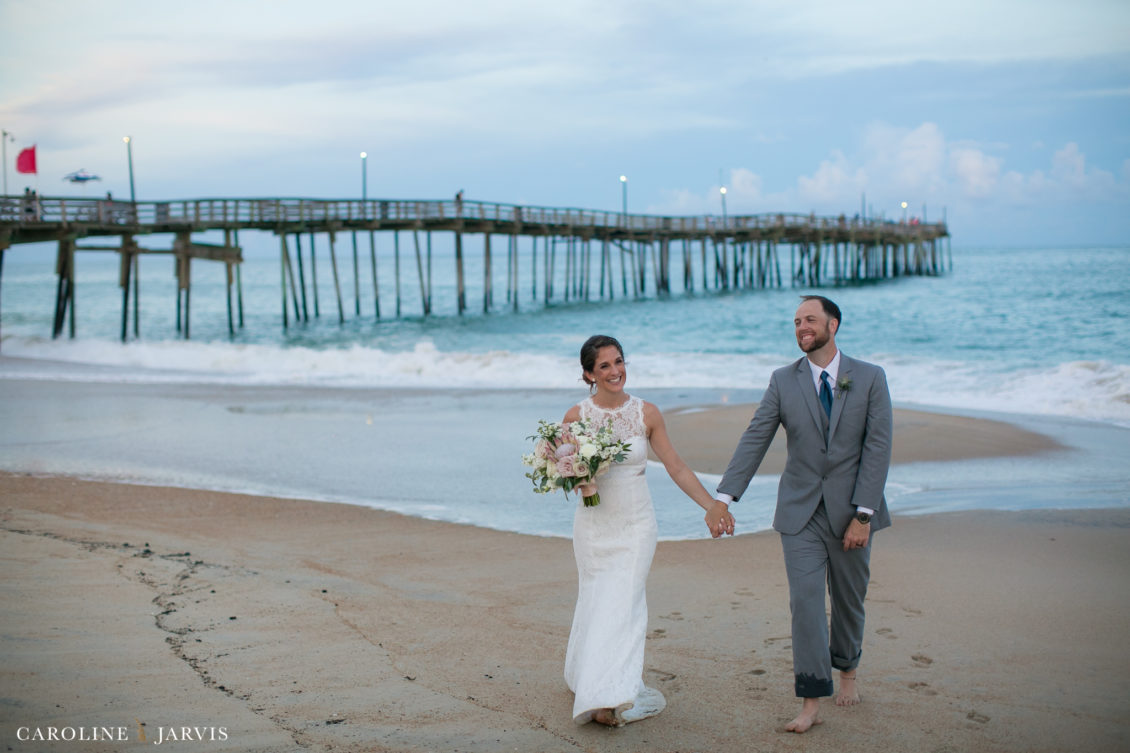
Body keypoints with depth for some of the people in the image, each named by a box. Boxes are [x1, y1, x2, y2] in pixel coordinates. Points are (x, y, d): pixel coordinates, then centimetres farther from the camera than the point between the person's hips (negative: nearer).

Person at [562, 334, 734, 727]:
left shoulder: (646, 413, -4)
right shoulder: (576, 416, -4)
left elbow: (677, 467, -1)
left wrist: (712, 505, -7)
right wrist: (579, 482, -16)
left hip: (635, 524, -1)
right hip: (593, 525, 1)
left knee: (622, 604, -8)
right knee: (595, 602, 6)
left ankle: (611, 697, -5)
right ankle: (596, 689, 24)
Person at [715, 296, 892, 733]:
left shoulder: (870, 378, -3)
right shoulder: (783, 381, 1)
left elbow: (878, 448, -7)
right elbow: (754, 440, -5)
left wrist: (862, 514, -14)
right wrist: (724, 497, -16)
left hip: (851, 511, 0)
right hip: (800, 512, 0)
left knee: (849, 598, 14)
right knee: (805, 600, -8)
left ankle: (847, 671, 39)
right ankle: (811, 702, -4)